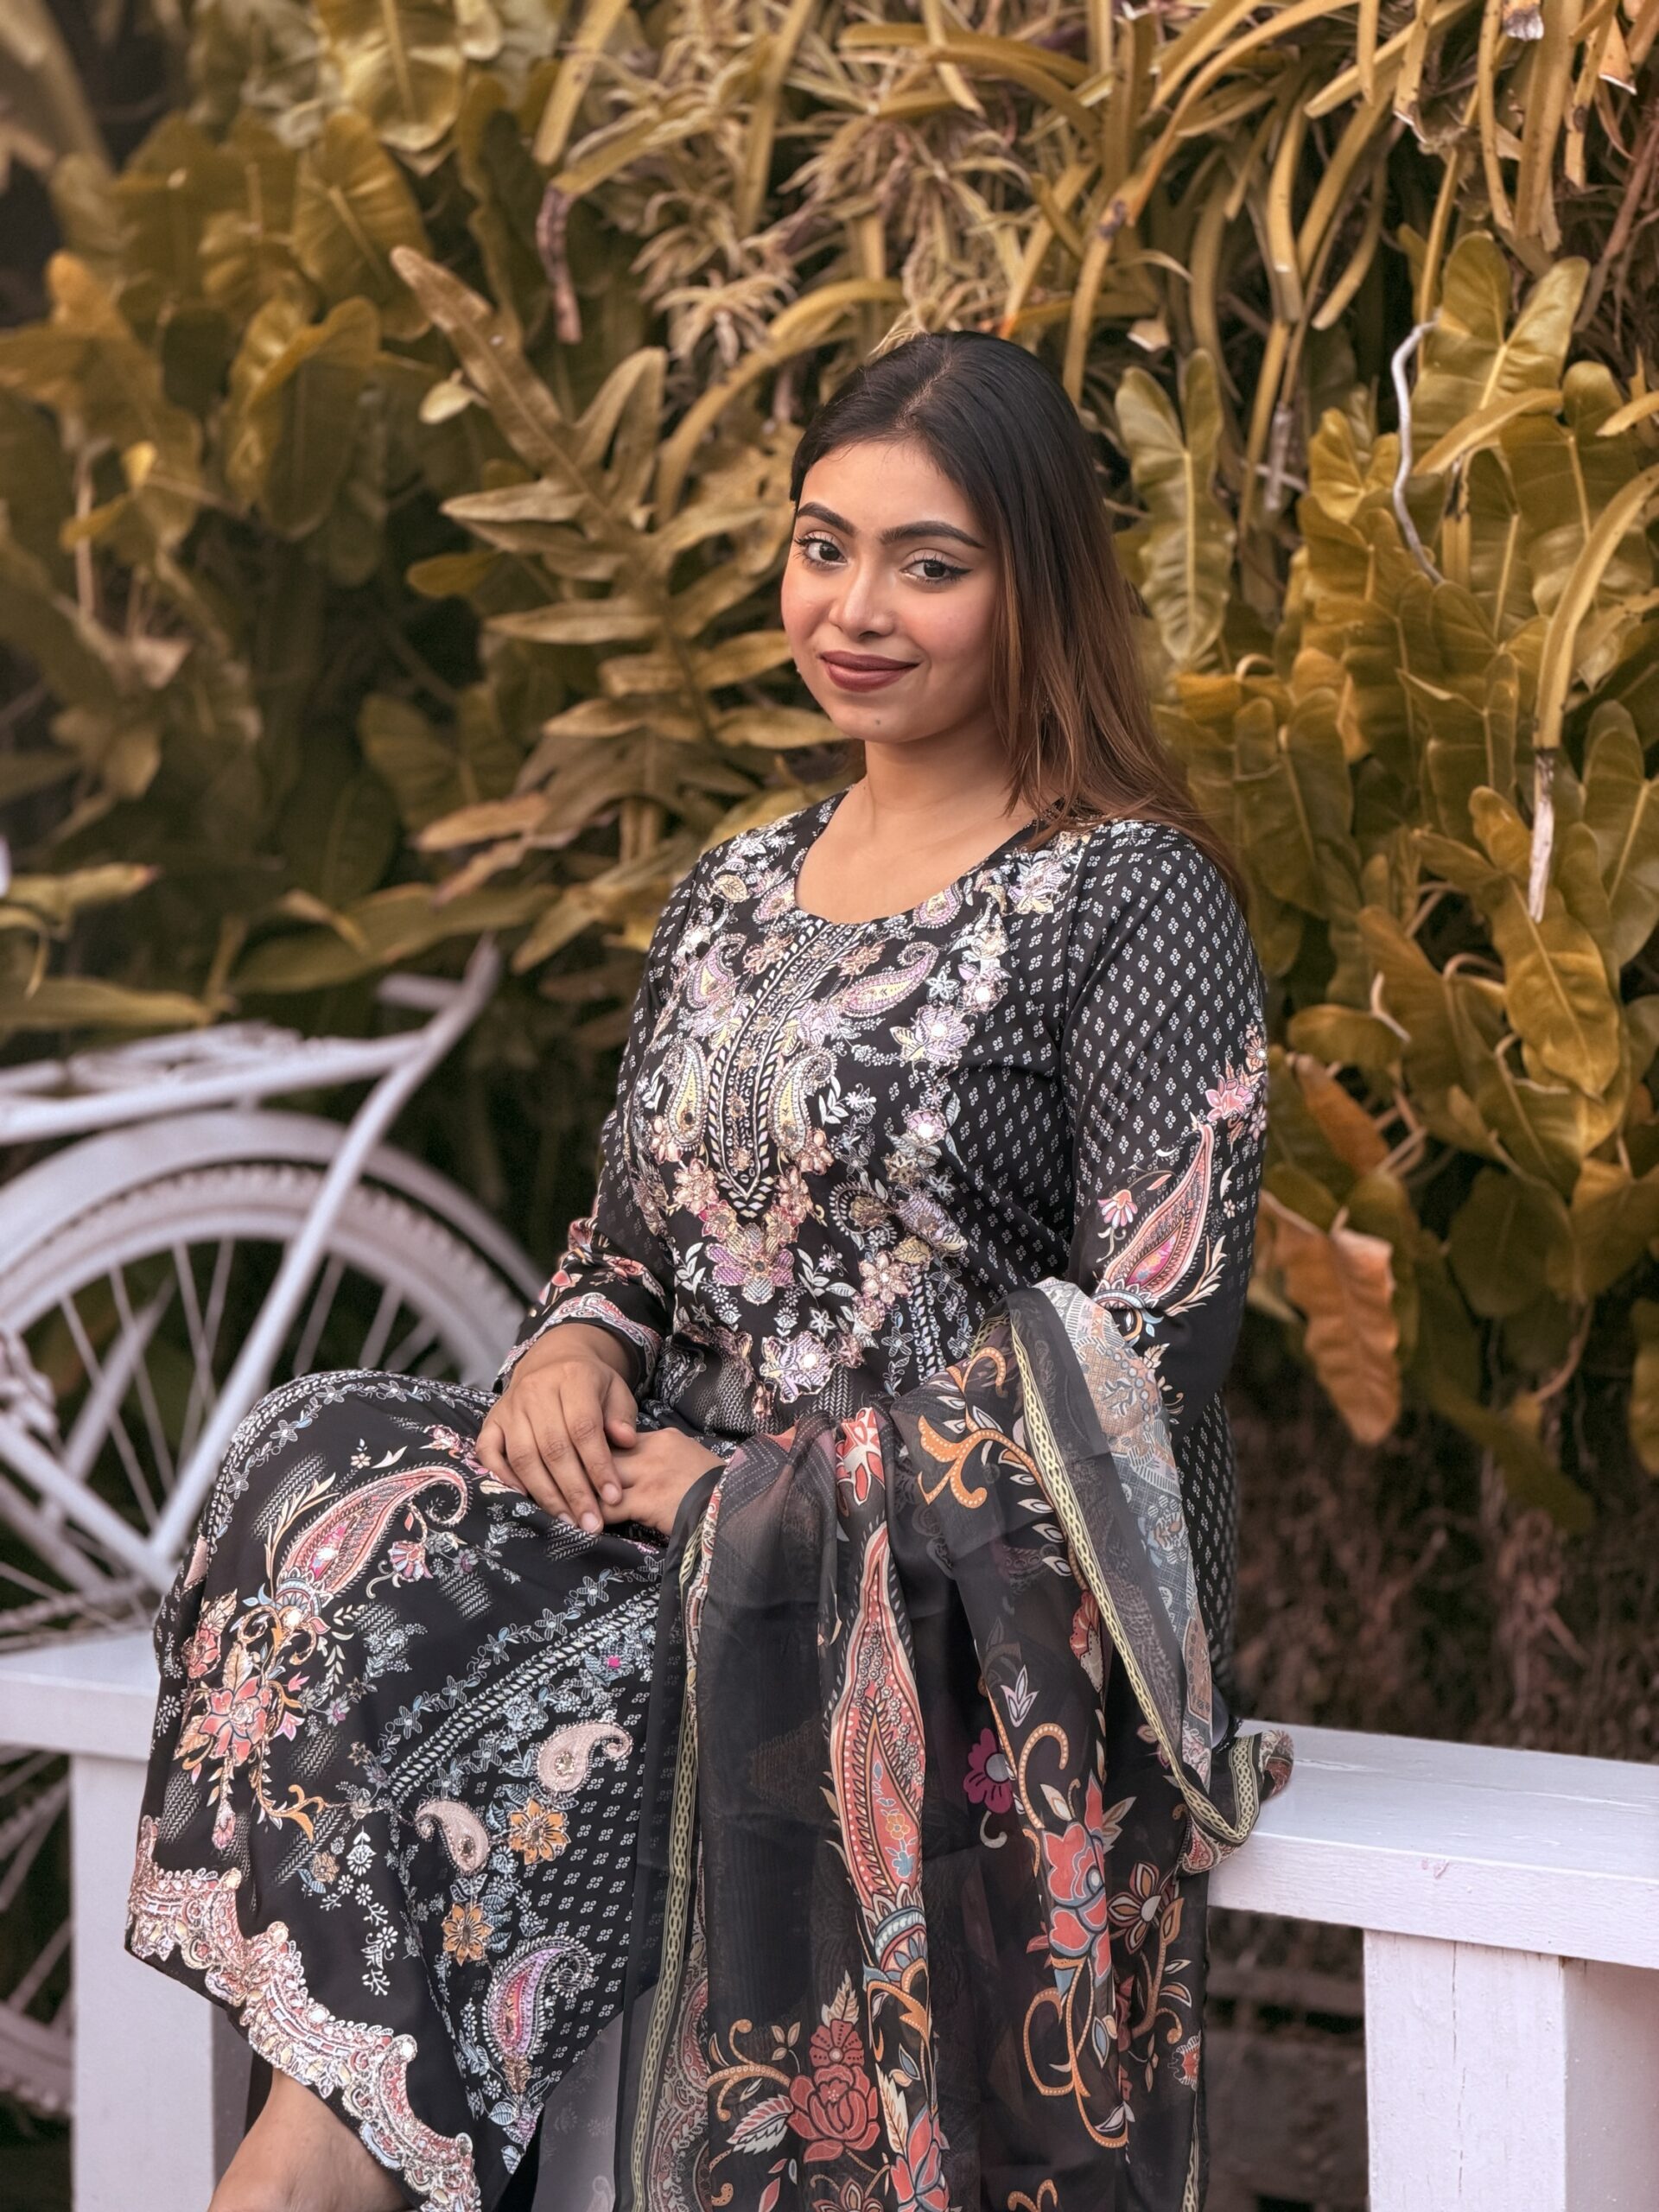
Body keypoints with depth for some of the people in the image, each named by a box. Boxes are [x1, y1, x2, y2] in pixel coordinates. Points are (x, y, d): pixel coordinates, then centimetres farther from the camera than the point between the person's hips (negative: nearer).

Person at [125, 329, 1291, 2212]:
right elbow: (634, 1223, 23)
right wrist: (577, 1344, -3)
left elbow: (1150, 1348, -12)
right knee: (358, 1519, -22)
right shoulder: (735, 892, 16)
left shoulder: (1133, 902, -5)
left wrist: (754, 1492, -14)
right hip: (712, 1537, 6)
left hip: (995, 1614, -6)